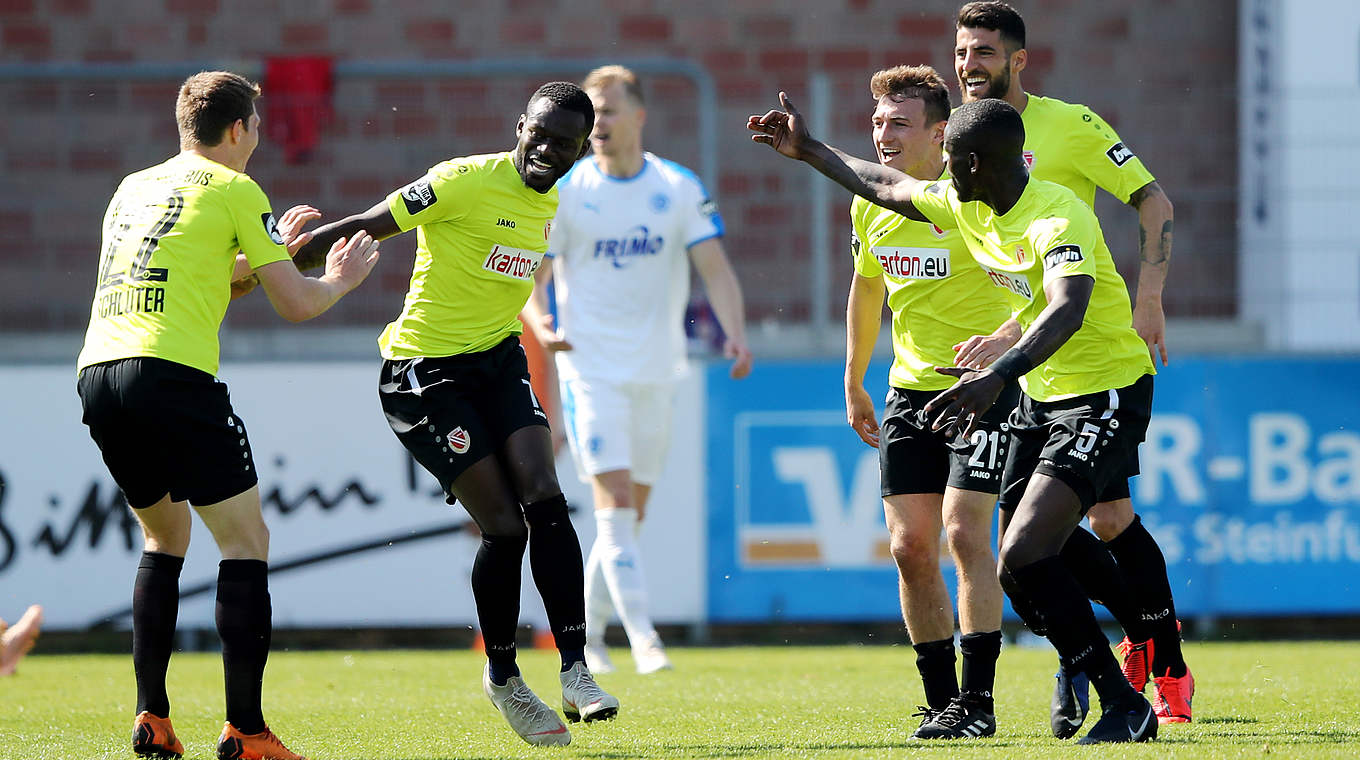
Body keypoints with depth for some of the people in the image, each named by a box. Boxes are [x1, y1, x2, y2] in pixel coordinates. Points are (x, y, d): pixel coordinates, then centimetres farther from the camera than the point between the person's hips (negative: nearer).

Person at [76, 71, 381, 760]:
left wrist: (270, 251, 44)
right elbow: (295, 304, 5)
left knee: (165, 534, 24)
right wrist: (339, 279, 25)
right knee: (245, 541, 1)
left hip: (96, 372, 7)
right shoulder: (235, 190, 4)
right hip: (171, 372, -7)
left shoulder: (132, 188, 24)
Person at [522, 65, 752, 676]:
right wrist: (541, 325, -22)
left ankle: (588, 634, 23)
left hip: (656, 372, 3)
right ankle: (642, 637, -21)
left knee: (631, 513, 9)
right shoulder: (564, 193, -2)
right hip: (590, 369, -3)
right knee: (614, 501, -16)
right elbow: (529, 278, 0)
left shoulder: (681, 190, 2)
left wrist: (735, 331, -21)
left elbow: (715, 268, -3)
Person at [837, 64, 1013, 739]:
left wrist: (1004, 338, -32)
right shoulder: (870, 206, 3)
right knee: (910, 545, 0)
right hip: (910, 388, 6)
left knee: (964, 531, -15)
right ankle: (941, 701, 11)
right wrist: (853, 382, 24)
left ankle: (977, 702, -9)